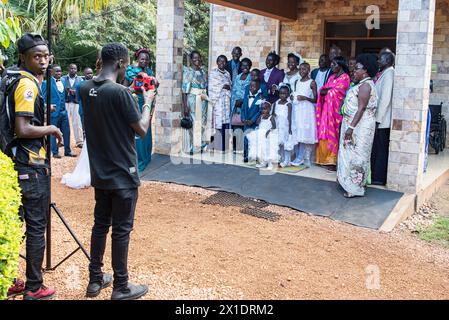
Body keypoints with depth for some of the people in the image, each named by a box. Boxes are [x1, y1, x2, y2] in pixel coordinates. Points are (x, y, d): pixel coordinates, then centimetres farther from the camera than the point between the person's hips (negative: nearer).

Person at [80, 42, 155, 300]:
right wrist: (148, 102, 0)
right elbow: (142, 130, -13)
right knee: (121, 230, 3)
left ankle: (95, 280, 27)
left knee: (100, 224, 16)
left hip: (100, 172, 7)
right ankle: (121, 287, 15)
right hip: (122, 174, -7)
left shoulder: (86, 89, 2)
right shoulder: (121, 92, -20)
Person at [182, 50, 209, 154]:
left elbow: (206, 87, 15)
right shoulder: (187, 71, -7)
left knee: (202, 122, 10)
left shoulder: (203, 71, 12)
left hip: (203, 101, 6)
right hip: (192, 100, -6)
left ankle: (200, 145, 22)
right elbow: (184, 89, -12)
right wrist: (185, 106, -18)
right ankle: (191, 147, 8)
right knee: (192, 123, -1)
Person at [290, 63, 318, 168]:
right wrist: (293, 97, 3)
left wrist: (305, 98, -19)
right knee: (297, 133, 2)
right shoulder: (297, 82, 15)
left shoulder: (312, 83, -3)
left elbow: (315, 100, -5)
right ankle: (299, 157, 6)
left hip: (307, 110, -6)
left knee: (305, 133, -10)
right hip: (297, 109, 6)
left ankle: (300, 158, -9)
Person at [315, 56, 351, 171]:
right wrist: (331, 89, -9)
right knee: (325, 133, 4)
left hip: (335, 109, -7)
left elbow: (336, 92, -14)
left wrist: (327, 90, 1)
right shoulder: (332, 77, 18)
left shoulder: (345, 78, -5)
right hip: (326, 108, 7)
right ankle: (326, 159, 8)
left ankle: (334, 161, -2)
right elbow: (322, 91, 9)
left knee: (333, 134, -6)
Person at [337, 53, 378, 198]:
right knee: (353, 154, 13)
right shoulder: (363, 84, 15)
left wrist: (351, 127, -25)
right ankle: (352, 184, 21)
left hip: (359, 126, -10)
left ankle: (356, 188, 0)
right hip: (356, 125, 10)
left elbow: (361, 109, -22)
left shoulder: (365, 85, -16)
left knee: (356, 155, -5)